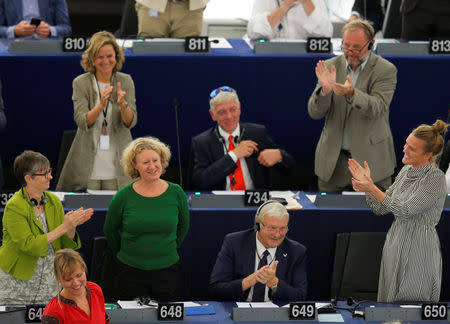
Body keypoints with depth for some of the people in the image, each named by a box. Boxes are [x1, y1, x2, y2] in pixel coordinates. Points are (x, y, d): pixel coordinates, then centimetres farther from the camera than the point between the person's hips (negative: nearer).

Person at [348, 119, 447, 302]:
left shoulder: (436, 178, -16)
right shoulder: (406, 170, 9)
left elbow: (404, 210, -22)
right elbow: (380, 209, 10)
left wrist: (372, 189, -21)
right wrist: (366, 184, -4)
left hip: (418, 251, -8)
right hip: (395, 244, 8)